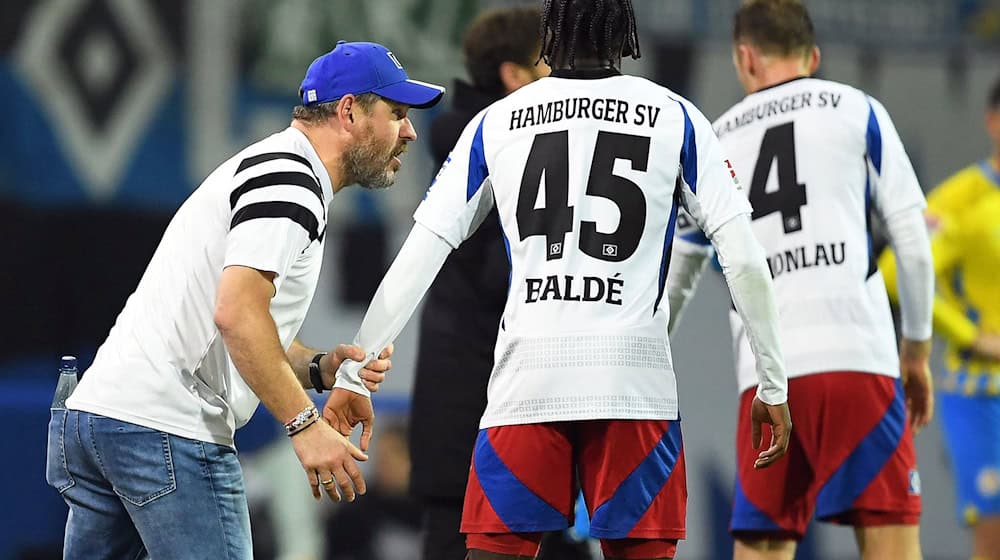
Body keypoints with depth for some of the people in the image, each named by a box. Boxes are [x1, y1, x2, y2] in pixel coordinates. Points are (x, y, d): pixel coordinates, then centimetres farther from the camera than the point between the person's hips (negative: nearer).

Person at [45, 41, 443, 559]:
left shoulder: (258, 166, 23)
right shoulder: (289, 179, -9)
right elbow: (236, 313, -23)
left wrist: (321, 368, 8)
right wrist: (304, 424, -22)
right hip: (168, 429, -10)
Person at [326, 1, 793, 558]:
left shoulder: (496, 122, 11)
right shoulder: (676, 118, 8)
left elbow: (420, 255, 7)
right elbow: (744, 259, 2)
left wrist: (353, 372, 11)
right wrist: (774, 385, 9)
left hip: (528, 372, 1)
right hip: (634, 376, -1)